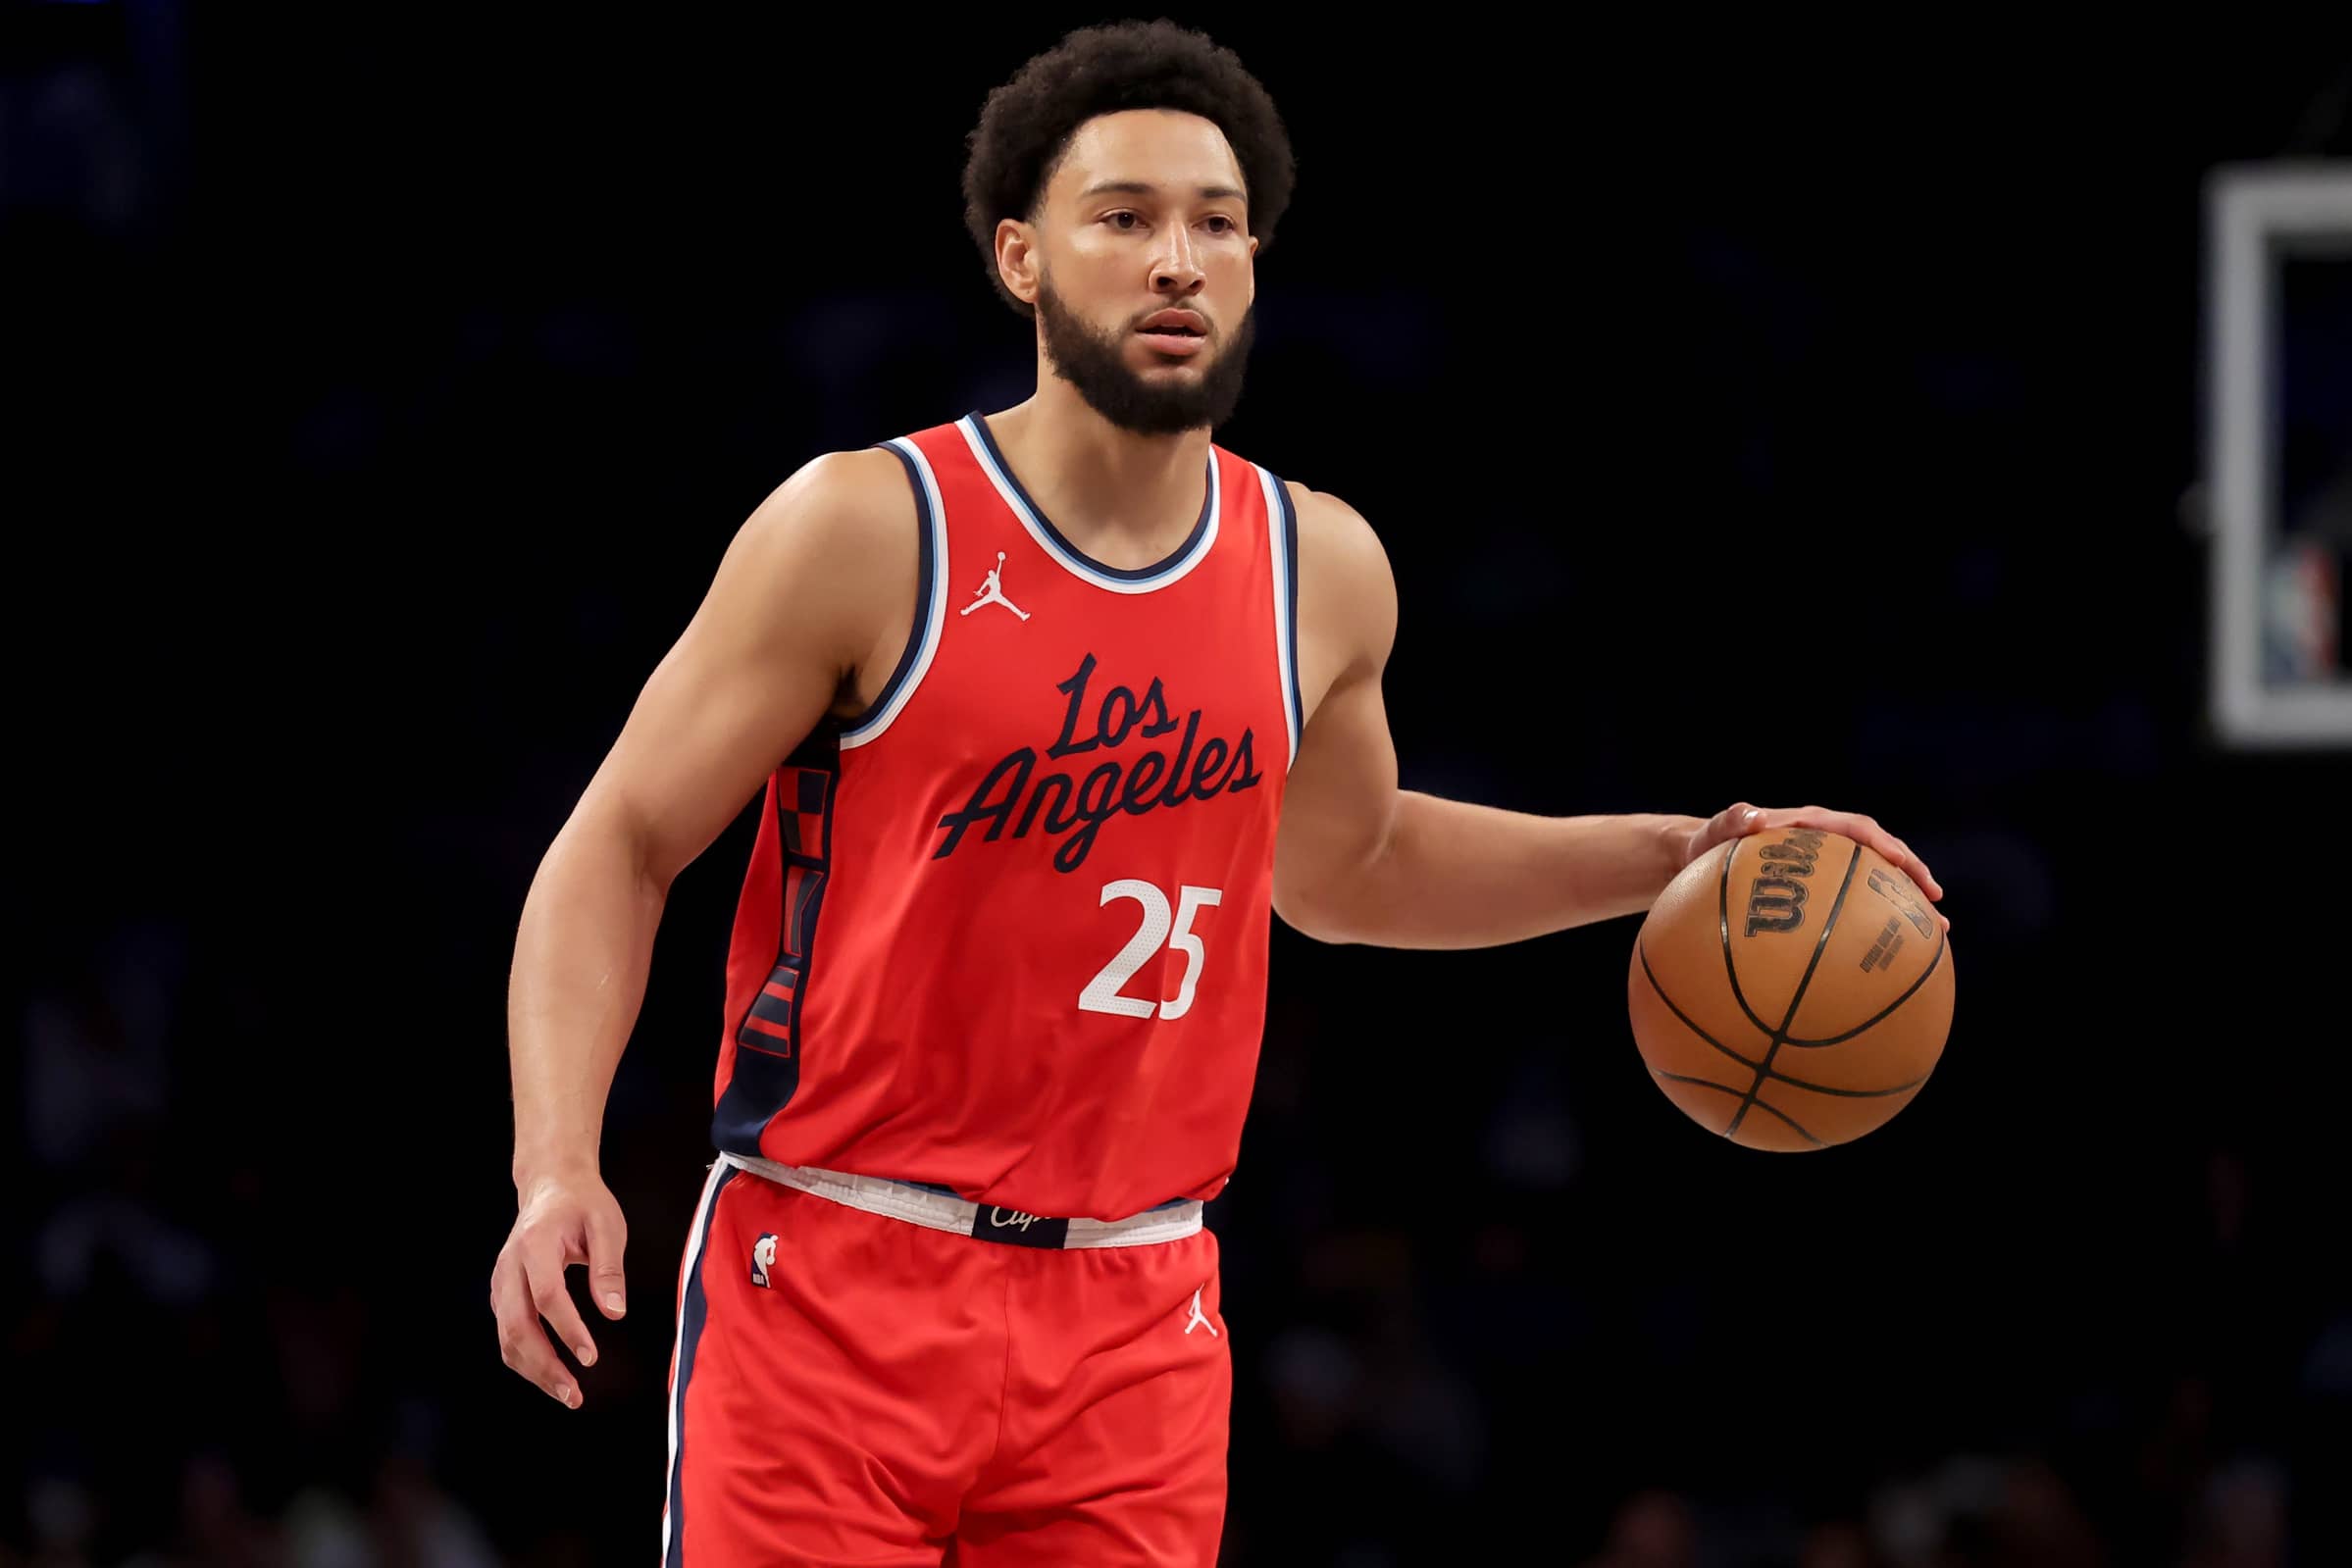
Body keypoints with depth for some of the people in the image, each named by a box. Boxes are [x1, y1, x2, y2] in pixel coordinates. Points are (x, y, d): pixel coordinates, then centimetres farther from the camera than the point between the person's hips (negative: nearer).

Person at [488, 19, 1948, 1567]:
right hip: (833, 1287, -4)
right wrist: (560, 1167, -19)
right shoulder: (867, 534, -8)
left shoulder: (1323, 572, 6)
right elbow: (621, 848, -4)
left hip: (1134, 1322, 4)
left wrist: (1676, 856, 19)